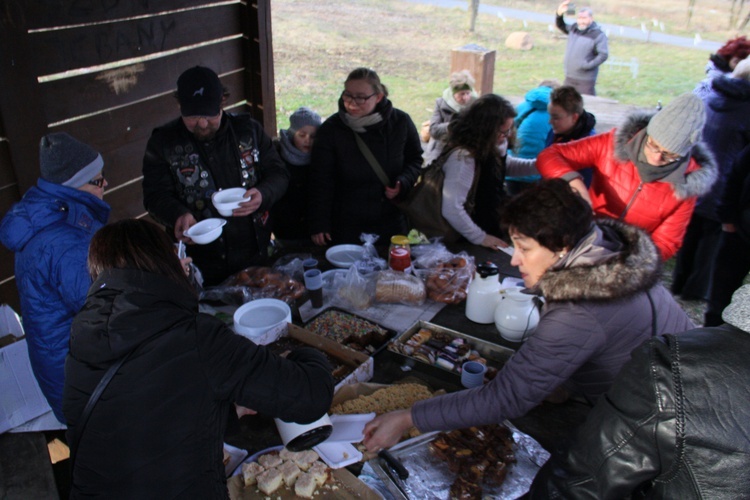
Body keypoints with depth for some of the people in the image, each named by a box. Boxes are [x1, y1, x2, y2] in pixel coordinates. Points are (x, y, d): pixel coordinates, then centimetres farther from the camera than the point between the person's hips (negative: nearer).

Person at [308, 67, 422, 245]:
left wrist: (403, 182, -11)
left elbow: (415, 159, 9)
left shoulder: (400, 122, -7)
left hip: (391, 223, 2)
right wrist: (319, 225, -8)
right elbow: (321, 181, -6)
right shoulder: (331, 129, -10)